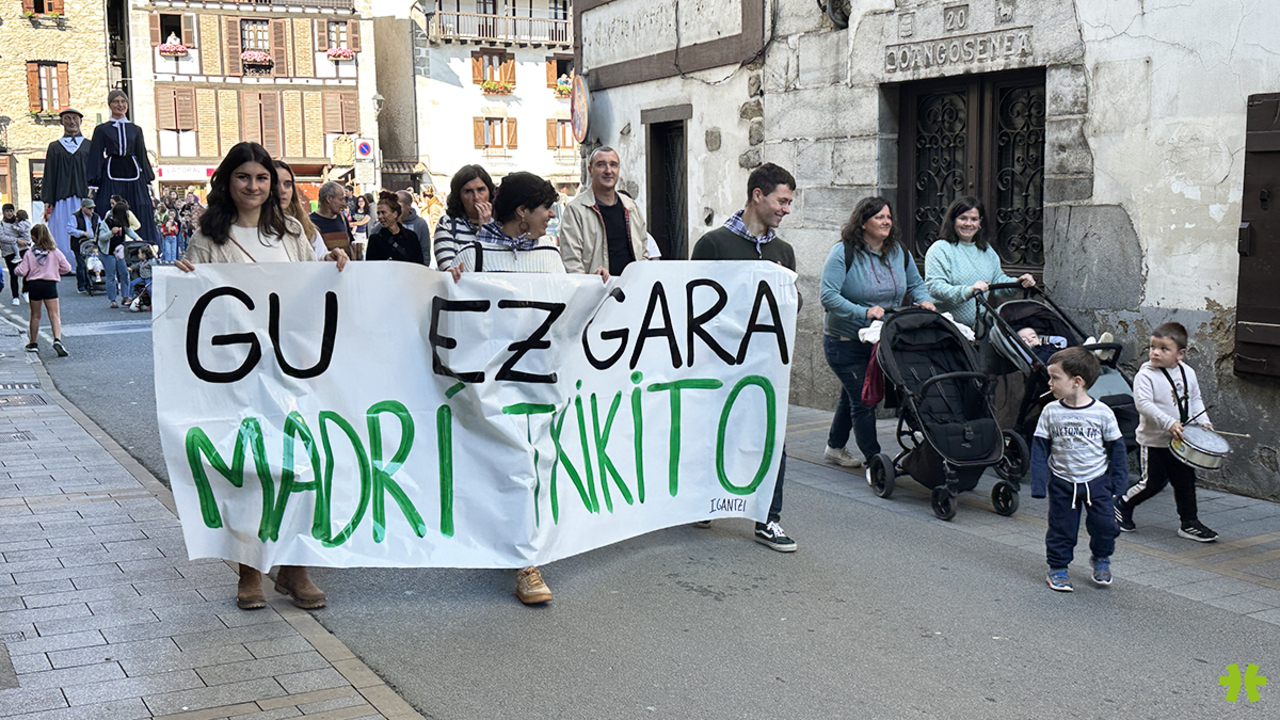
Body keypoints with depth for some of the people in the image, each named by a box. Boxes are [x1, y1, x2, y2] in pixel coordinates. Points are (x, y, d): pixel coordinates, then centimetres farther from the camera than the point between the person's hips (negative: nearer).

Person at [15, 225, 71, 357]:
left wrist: (17, 267, 19)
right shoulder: (55, 252, -1)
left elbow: (22, 272, -4)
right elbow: (67, 267, 2)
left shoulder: (29, 254, -2)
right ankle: (57, 339, -25)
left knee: (35, 315, 15)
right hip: (50, 284, -1)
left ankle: (33, 343, 26)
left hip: (34, 284, 1)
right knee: (54, 315, -4)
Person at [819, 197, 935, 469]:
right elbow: (829, 296, -23)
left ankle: (835, 447, 36)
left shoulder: (899, 252, 6)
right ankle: (874, 460, 2)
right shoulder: (843, 253, -15)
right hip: (845, 341, -6)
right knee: (862, 399, -6)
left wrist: (924, 300, -4)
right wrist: (864, 313, -32)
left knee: (853, 395, 20)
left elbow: (916, 284, 19)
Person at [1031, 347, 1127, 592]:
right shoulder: (1050, 412, -6)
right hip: (1062, 482, 1)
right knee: (1061, 527, 6)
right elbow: (1040, 448, -2)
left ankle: (1101, 558, 27)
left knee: (1104, 524, 0)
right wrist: (1039, 483, -7)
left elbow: (1116, 447, 2)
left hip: (1097, 481, -1)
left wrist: (1118, 479, 0)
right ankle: (1058, 567, 21)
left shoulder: (1102, 413, -8)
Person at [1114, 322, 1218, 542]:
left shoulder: (1188, 373, 4)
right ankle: (1122, 505, 24)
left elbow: (1195, 399, 14)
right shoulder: (1145, 375, -16)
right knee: (1153, 482, 1)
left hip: (1181, 441, 5)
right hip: (1154, 441, -5)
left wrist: (1203, 421, 0)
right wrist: (1168, 423, -32)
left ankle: (1189, 522, 21)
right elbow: (1144, 404, -25)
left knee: (1185, 480, 9)